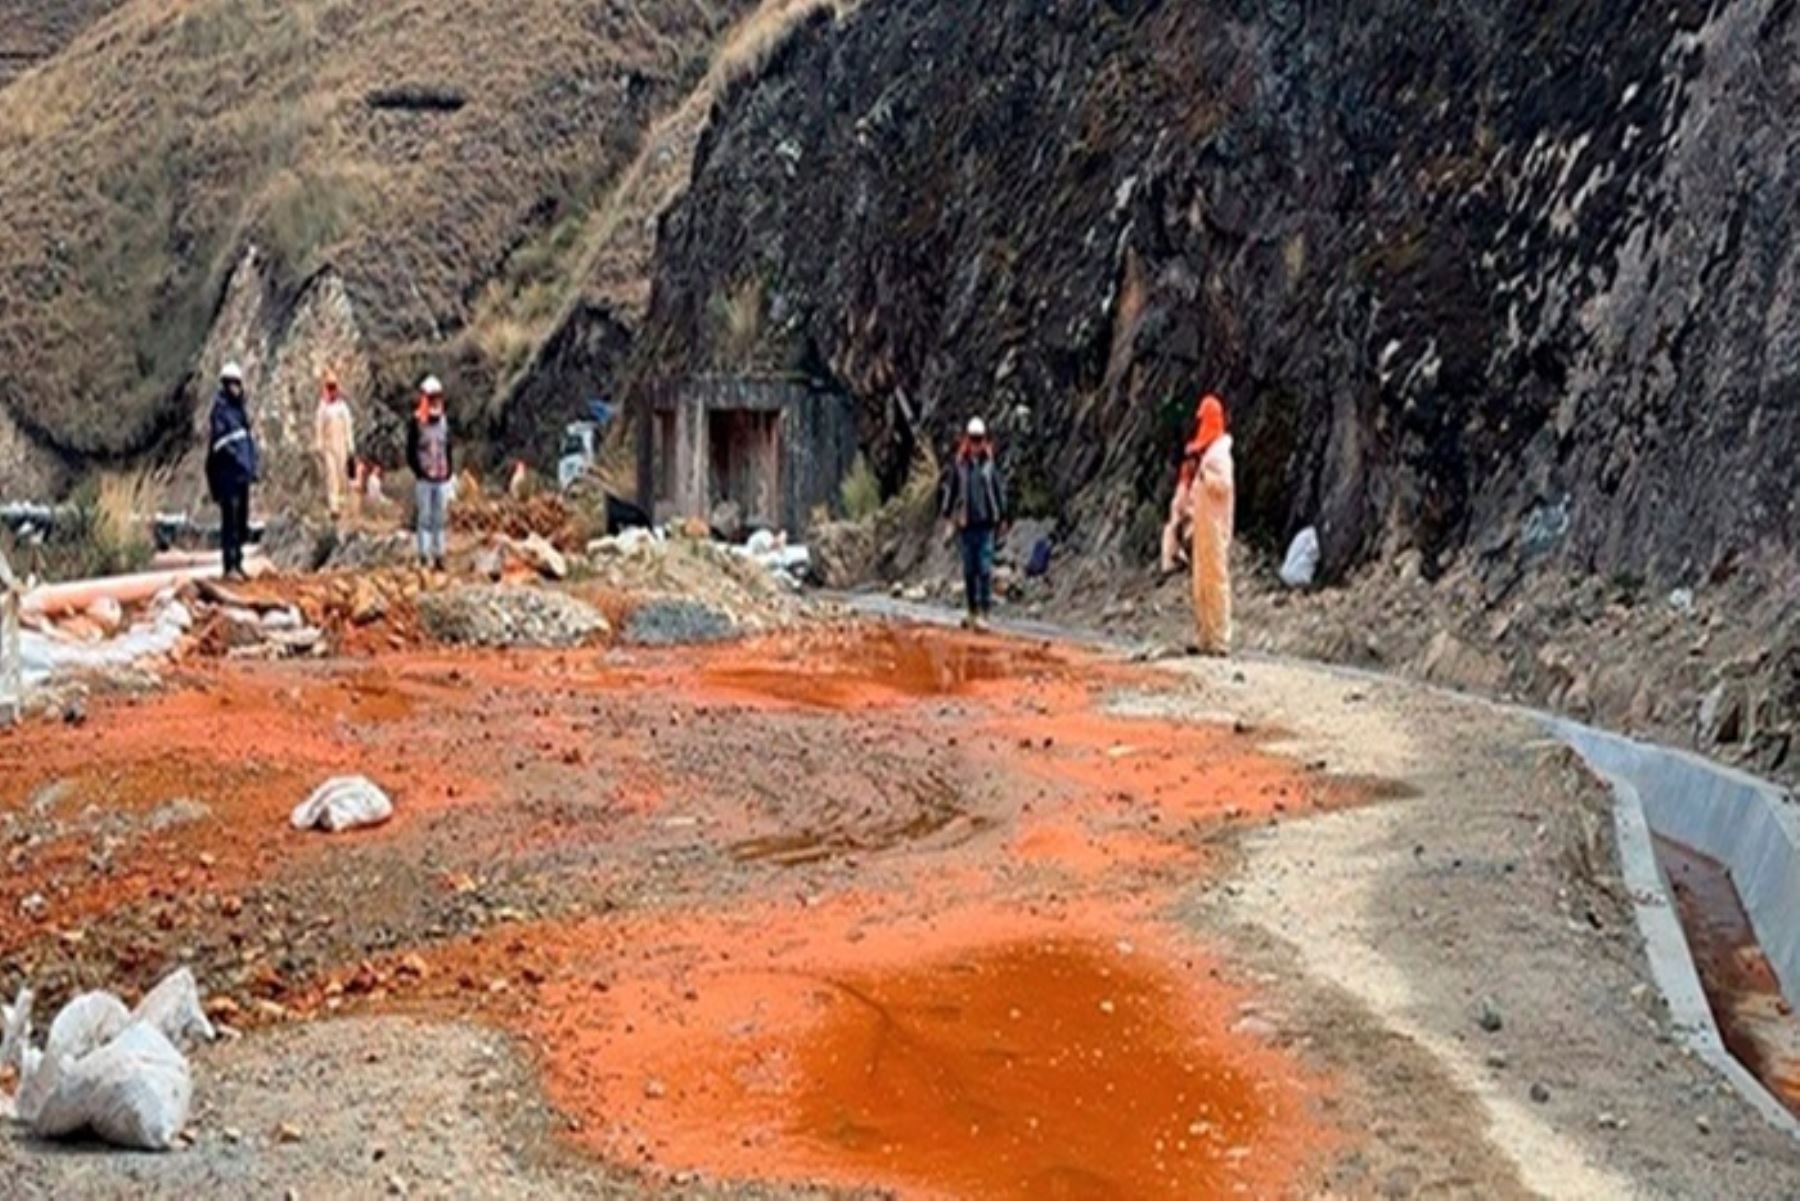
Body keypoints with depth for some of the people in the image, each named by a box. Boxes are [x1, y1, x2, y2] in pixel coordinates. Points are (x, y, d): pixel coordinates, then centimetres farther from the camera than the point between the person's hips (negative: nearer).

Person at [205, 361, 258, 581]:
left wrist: (252, 467, 14)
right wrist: (237, 459, -22)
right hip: (228, 473, -9)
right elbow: (219, 442, -18)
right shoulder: (220, 409, -10)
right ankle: (230, 567, -11)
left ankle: (238, 563, 21)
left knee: (241, 521, 13)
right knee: (230, 520, -10)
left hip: (242, 474, 9)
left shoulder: (240, 409, 17)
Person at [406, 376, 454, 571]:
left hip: (442, 480, 5)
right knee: (425, 518, -3)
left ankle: (438, 555, 13)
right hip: (424, 480, -5)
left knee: (440, 518, 7)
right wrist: (420, 473, -12)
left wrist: (449, 471, 7)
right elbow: (410, 453, -5)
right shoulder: (416, 423, -5)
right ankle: (425, 557, 1)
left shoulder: (444, 421, 10)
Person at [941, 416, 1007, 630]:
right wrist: (948, 515, 6)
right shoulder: (960, 464, 2)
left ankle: (984, 613, -8)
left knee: (985, 569, -7)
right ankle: (972, 611, 17)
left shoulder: (990, 463, 0)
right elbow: (951, 490, 8)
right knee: (969, 570, 8)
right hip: (966, 524, 2)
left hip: (986, 523, -2)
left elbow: (999, 490, 7)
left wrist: (1002, 517, 8)